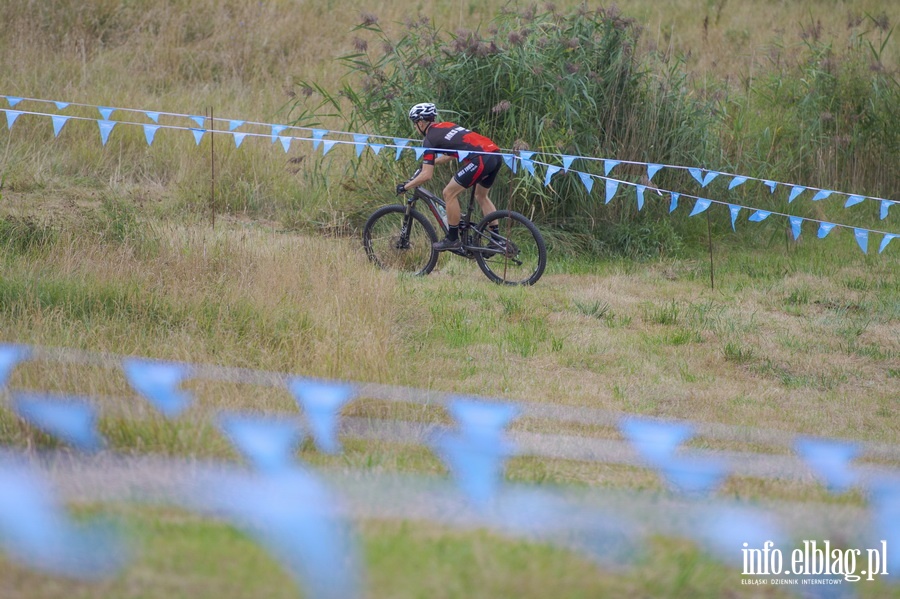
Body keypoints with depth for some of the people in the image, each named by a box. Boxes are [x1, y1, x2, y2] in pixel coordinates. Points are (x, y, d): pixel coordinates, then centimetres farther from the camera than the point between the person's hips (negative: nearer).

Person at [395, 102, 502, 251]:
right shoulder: (445, 126, 26)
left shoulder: (430, 139, 1)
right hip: (497, 156, 9)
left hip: (481, 159, -9)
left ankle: (453, 239, 8)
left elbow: (426, 175, -4)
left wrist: (405, 187, 9)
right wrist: (429, 162, 50)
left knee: (449, 193, 3)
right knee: (481, 196, 28)